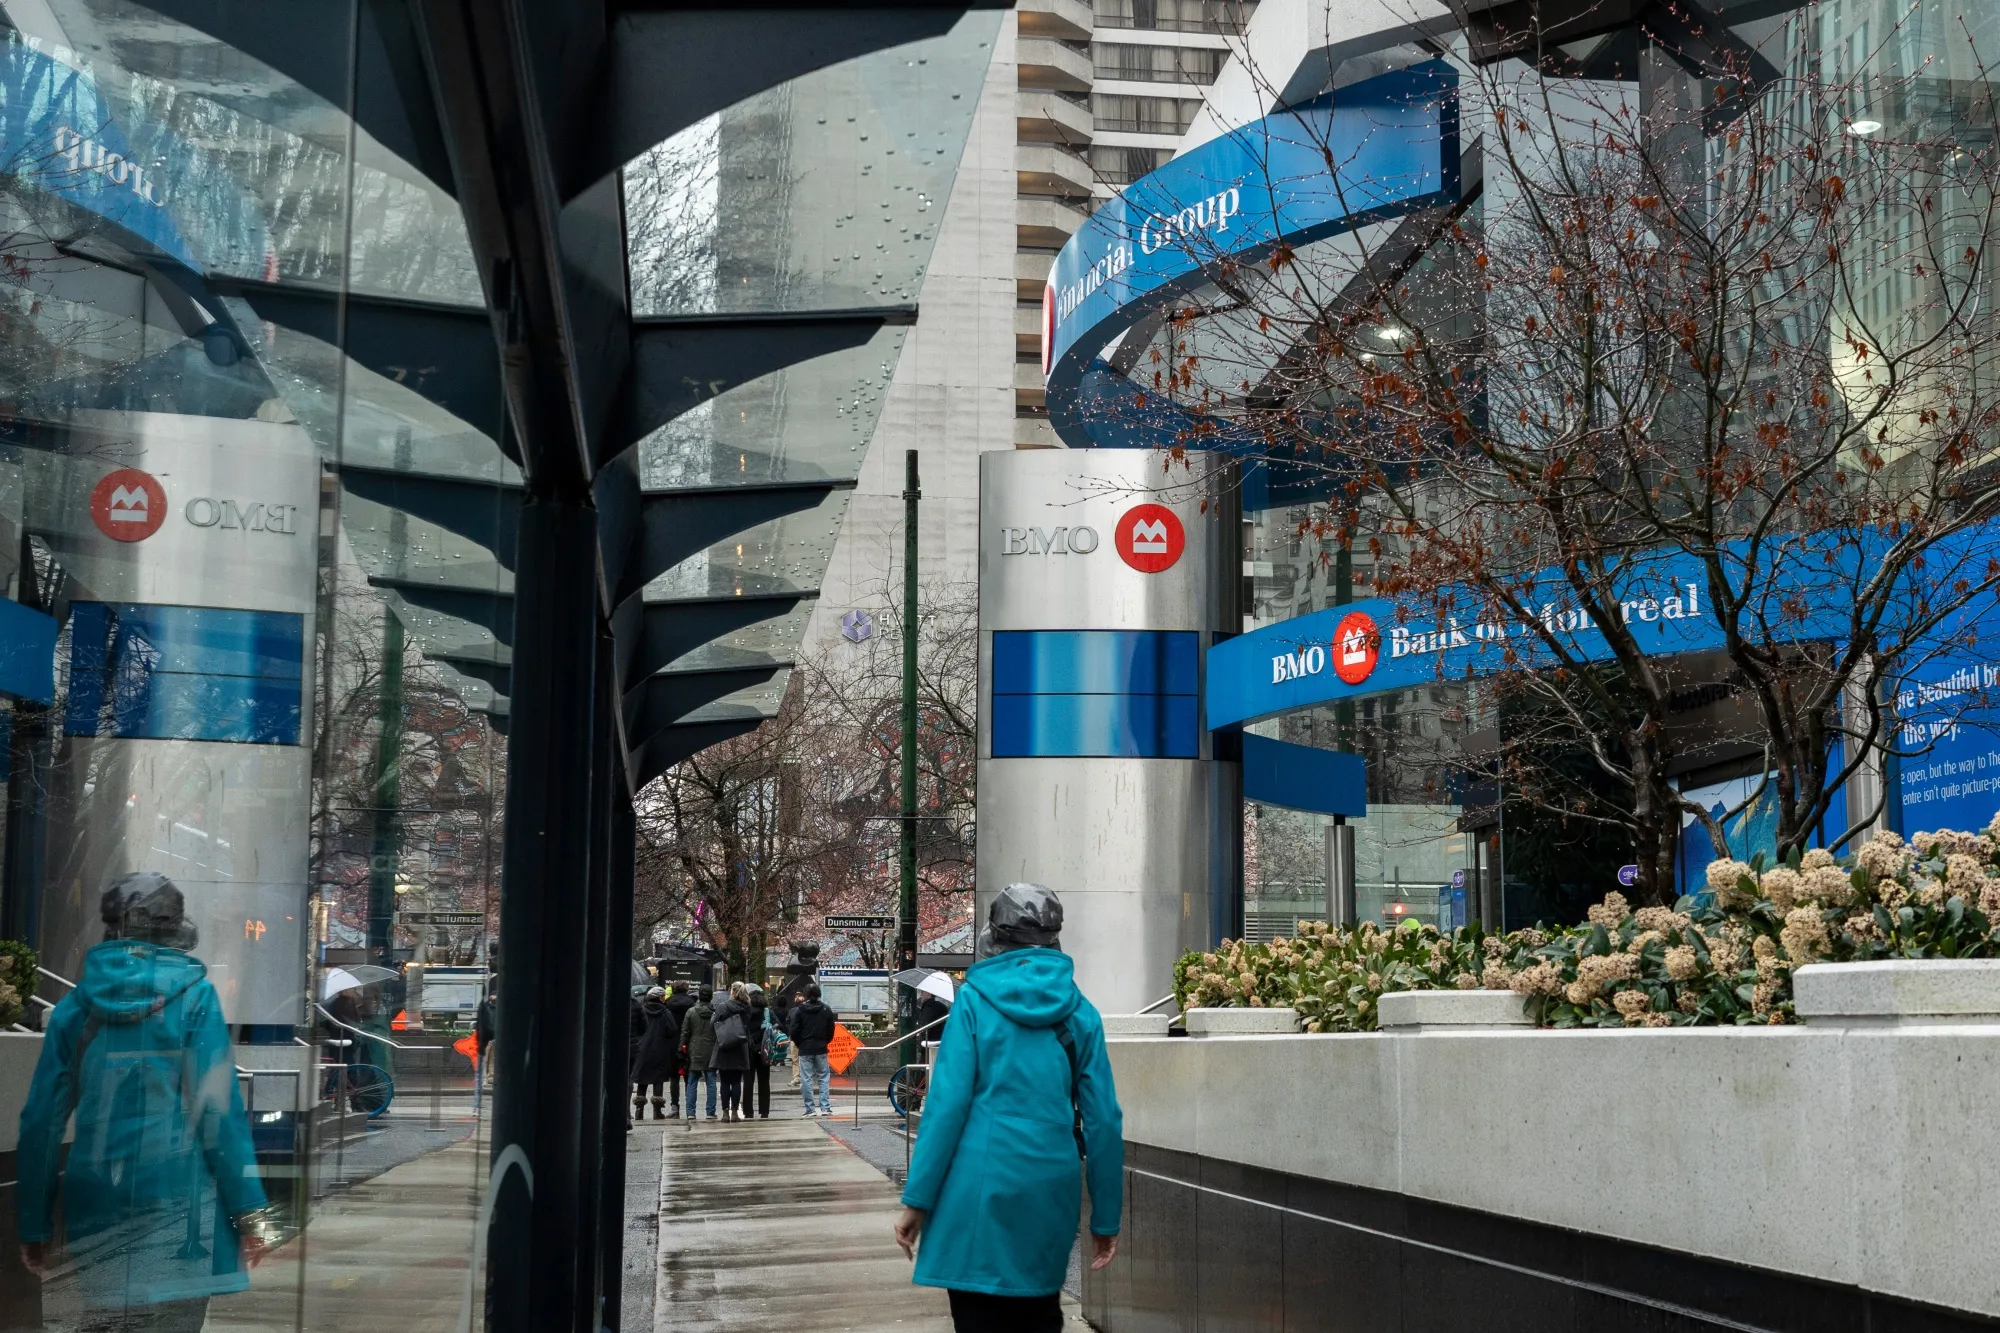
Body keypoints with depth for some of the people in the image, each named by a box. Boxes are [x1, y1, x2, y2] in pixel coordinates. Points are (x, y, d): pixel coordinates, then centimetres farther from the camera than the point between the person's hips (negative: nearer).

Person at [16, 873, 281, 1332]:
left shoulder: (76, 1005, 8)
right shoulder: (193, 994, -2)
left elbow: (42, 1120, 7)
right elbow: (218, 1109, -9)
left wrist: (35, 1224, 13)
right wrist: (250, 1209, -7)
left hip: (95, 1204, 4)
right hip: (175, 1203, -4)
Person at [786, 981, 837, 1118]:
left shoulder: (800, 1010, -6)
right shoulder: (826, 1010, 3)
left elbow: (793, 1031, -6)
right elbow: (831, 1031, 6)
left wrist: (799, 1045, 9)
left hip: (805, 1050, -2)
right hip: (821, 1050, 2)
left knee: (806, 1080, 1)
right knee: (824, 1078, 8)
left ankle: (810, 1109, -1)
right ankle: (825, 1107, 1)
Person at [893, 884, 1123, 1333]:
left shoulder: (975, 1000, -3)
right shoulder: (1080, 1012, 5)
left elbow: (948, 1102, -9)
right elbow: (1103, 1119, 3)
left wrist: (918, 1199, -5)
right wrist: (1105, 1218, 10)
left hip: (985, 1185, -3)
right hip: (1051, 1192, 3)